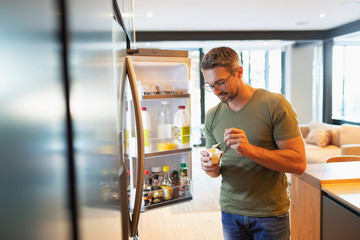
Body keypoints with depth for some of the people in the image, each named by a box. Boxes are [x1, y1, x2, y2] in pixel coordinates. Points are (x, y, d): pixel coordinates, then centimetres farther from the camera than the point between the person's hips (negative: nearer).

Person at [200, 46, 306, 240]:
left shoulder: (274, 104, -13)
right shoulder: (212, 116, 0)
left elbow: (299, 163, -16)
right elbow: (217, 171, 9)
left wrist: (250, 150, -28)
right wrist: (212, 169, -15)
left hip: (271, 212, -3)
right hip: (230, 211, 4)